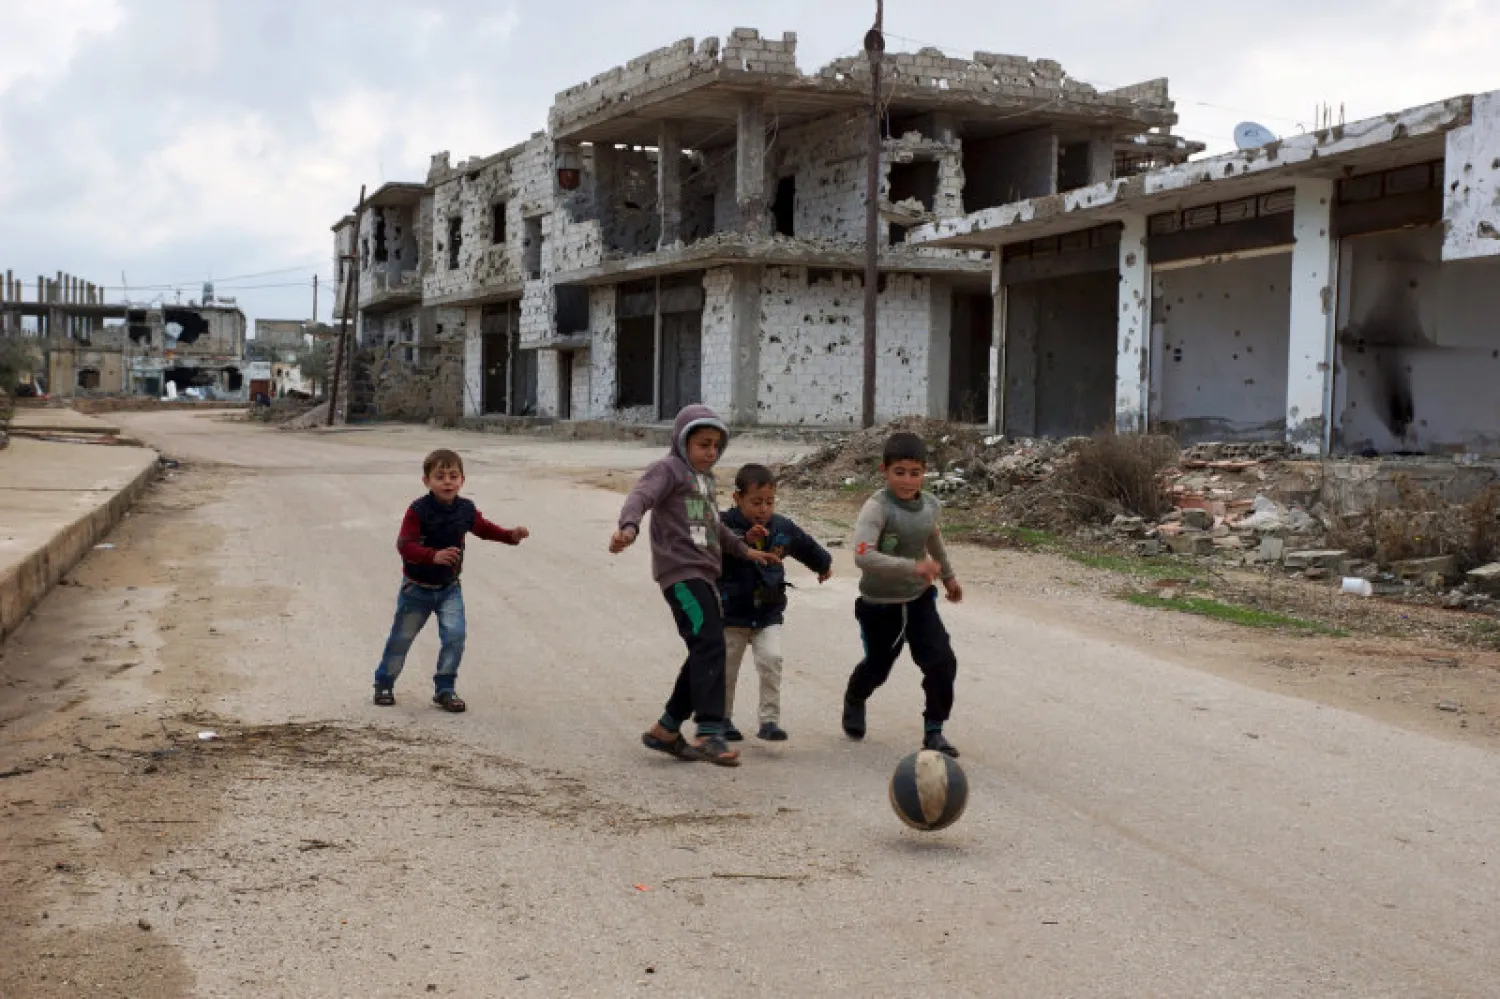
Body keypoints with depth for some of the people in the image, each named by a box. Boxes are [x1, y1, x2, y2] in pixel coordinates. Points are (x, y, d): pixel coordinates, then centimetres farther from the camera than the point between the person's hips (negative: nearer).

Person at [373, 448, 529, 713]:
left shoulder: (466, 510, -7)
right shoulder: (418, 511, -23)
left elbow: (484, 529, 11)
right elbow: (404, 545, -30)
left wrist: (511, 535, -5)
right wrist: (434, 556, -45)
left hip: (449, 588, 3)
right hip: (417, 588, -3)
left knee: (455, 636, -10)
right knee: (402, 638, 11)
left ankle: (445, 689, 6)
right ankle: (384, 684, 32)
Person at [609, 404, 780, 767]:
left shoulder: (706, 478, 24)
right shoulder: (669, 469, -4)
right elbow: (641, 496, -23)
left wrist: (744, 551, 40)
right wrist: (629, 527, -43)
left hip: (704, 574, 9)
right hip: (681, 572, -9)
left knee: (705, 653, 9)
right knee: (710, 645, -20)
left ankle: (666, 730, 20)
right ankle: (710, 734, -23)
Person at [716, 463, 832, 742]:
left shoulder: (782, 527, 0)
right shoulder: (725, 525, -14)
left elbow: (807, 546, 20)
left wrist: (824, 564, 37)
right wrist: (744, 540, -42)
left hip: (768, 614, 2)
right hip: (731, 613, -2)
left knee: (771, 659, -17)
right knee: (726, 670, 10)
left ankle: (770, 720, -8)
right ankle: (723, 719, 31)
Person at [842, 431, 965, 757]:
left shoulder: (930, 505, -5)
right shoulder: (877, 508, -25)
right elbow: (863, 556, -39)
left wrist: (948, 576, 32)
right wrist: (913, 567, -45)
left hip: (919, 599, 4)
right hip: (879, 605, -4)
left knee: (942, 661, -9)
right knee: (877, 666, 15)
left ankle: (934, 729, 8)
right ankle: (854, 701, 49)